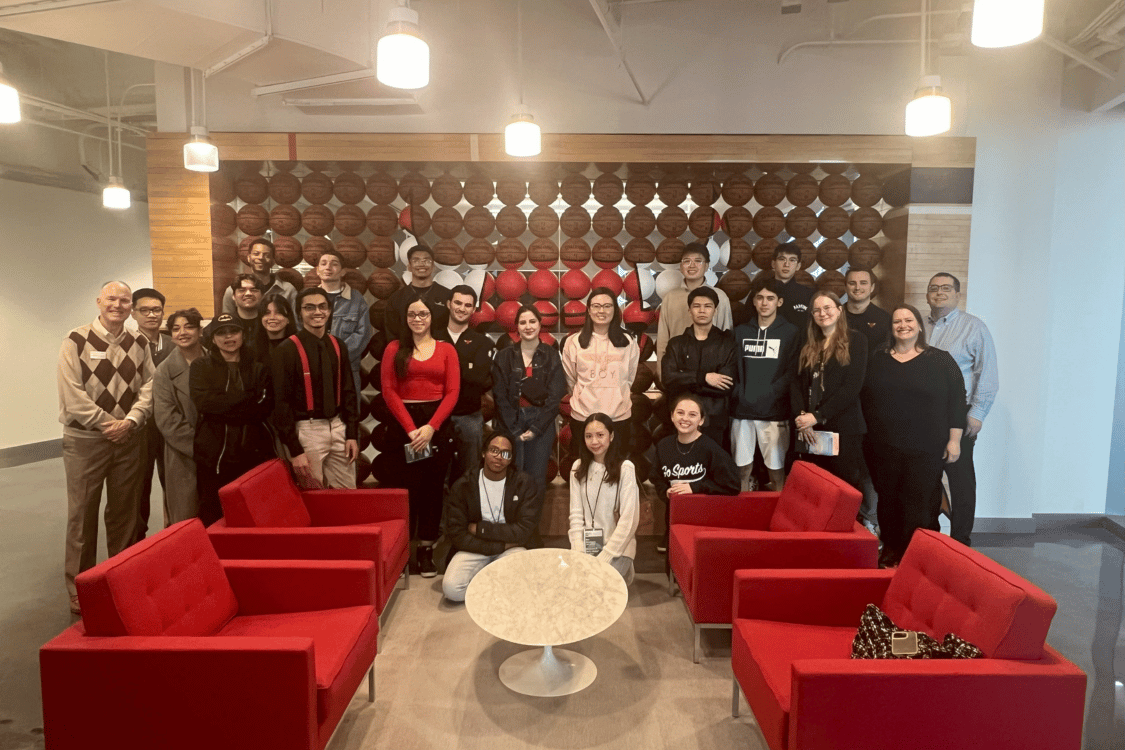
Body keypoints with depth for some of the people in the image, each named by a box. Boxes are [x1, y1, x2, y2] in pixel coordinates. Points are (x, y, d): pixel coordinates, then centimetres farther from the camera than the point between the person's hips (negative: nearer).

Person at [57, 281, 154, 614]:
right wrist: (107, 423, -11)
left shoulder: (139, 345, 7)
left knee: (124, 513, 13)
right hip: (84, 439, -4)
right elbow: (71, 393, -11)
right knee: (82, 514, 3)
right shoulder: (76, 341, -6)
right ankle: (79, 589, 17)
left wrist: (130, 421, -12)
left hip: (128, 438, 4)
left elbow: (148, 386, 2)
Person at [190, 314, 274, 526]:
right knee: (213, 516, 1)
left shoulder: (259, 369, 13)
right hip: (213, 453, 0)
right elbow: (203, 401, -6)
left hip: (253, 451, 1)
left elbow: (264, 407, -1)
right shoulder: (201, 366, 11)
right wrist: (248, 399, -8)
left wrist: (224, 406, -9)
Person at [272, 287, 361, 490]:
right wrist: (294, 449, -14)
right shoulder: (286, 350, -11)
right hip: (306, 430, -5)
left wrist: (352, 434, 4)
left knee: (349, 494, 11)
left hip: (337, 427, 5)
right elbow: (280, 402, -11)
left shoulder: (337, 346, 7)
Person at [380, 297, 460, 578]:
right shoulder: (394, 349, 6)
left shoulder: (446, 350, 7)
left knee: (433, 488, 5)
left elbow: (452, 392, 0)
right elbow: (389, 391, -2)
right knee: (406, 488, -1)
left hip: (438, 425, 1)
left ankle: (426, 548, 15)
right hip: (402, 425, -1)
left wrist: (431, 427, -11)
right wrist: (410, 427, -11)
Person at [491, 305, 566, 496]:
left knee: (537, 479, 1)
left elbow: (555, 396, -1)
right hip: (511, 421, 0)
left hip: (542, 421, 0)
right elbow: (500, 396, 1)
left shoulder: (551, 356, 4)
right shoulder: (505, 356, 4)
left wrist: (536, 429, -7)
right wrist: (514, 430, -7)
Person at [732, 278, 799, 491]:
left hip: (775, 412, -2)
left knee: (776, 469, 1)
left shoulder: (790, 333, 4)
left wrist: (766, 394, -13)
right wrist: (740, 396, -6)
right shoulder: (741, 332, 14)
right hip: (743, 410, 3)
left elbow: (792, 373, -3)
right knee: (743, 468, 6)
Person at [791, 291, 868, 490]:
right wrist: (801, 417, -10)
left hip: (844, 429, -4)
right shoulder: (808, 346, 16)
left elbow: (852, 387, -9)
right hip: (810, 430, 4)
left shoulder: (856, 342, 2)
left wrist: (817, 416, -14)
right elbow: (796, 384, 7)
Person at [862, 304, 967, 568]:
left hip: (925, 449, -2)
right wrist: (866, 438, 7)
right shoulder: (877, 359, 8)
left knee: (919, 503, -3)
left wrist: (954, 440, -4)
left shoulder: (940, 360, 2)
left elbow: (956, 401, 0)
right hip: (883, 447, 2)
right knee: (888, 499, 9)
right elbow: (863, 398, 9)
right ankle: (890, 551, 23)